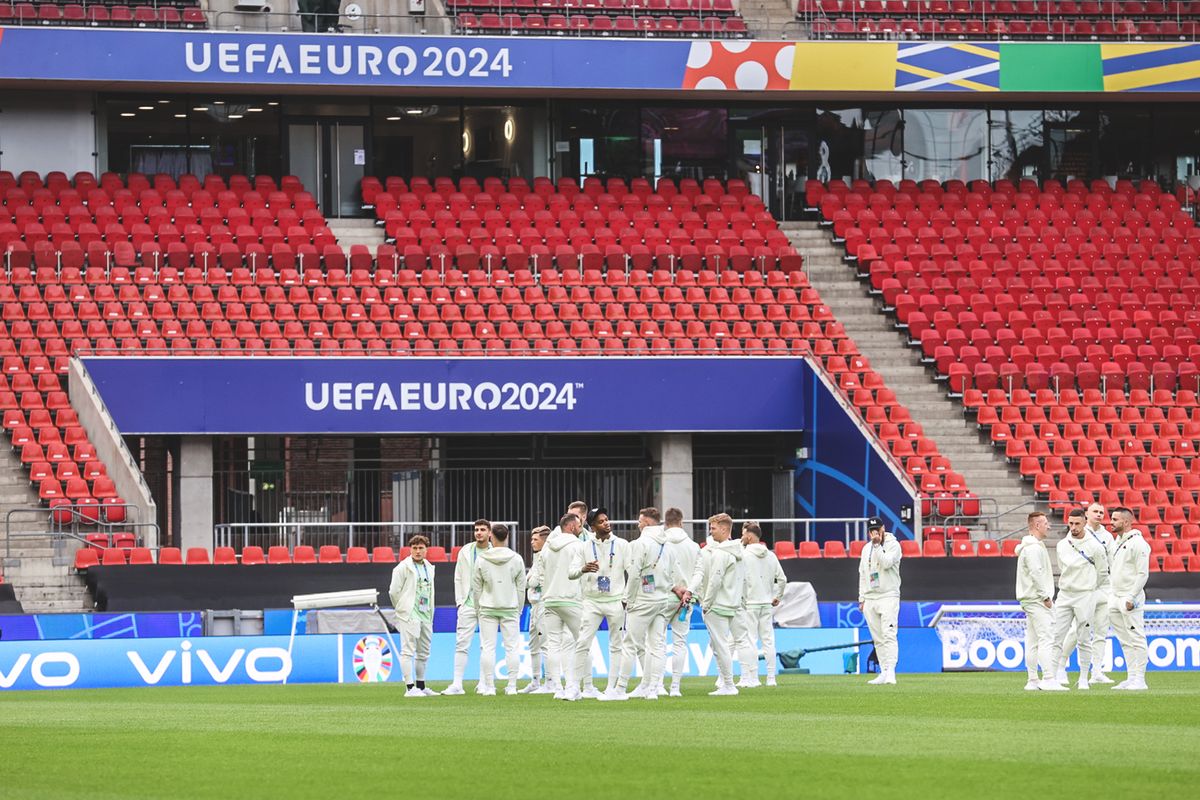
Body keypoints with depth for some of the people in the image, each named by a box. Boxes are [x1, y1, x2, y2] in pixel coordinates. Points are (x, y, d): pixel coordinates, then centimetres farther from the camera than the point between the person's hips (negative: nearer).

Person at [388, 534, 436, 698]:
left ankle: (421, 686, 23)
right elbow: (394, 591, -6)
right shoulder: (403, 567, -7)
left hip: (425, 615, 8)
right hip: (409, 616, -8)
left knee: (423, 652, 13)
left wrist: (430, 614, 16)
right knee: (408, 650, -11)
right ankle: (410, 688, -15)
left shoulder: (429, 568, 15)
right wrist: (401, 609, 1)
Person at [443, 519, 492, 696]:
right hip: (468, 604, 1)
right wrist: (460, 600, 2)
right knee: (462, 643, -5)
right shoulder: (466, 551, 7)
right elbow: (458, 578, 10)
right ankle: (457, 684, -8)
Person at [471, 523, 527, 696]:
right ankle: (512, 686, 0)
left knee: (488, 648, 2)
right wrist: (519, 609, 13)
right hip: (510, 608, 0)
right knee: (512, 647, 3)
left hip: (488, 609, 0)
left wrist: (478, 609, 13)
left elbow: (476, 588, 2)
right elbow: (521, 587, 3)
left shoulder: (481, 560, -4)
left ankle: (489, 687, -1)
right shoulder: (516, 559, -2)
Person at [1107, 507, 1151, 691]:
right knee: (1125, 641, 10)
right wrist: (1110, 596, 15)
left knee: (1135, 639, -8)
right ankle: (1132, 678, 14)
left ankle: (1139, 680, -8)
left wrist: (1131, 598, -19)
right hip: (1114, 598, 9)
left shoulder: (1137, 543, -11)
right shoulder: (1116, 542, 16)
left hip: (1130, 598, -9)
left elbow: (1143, 574, -15)